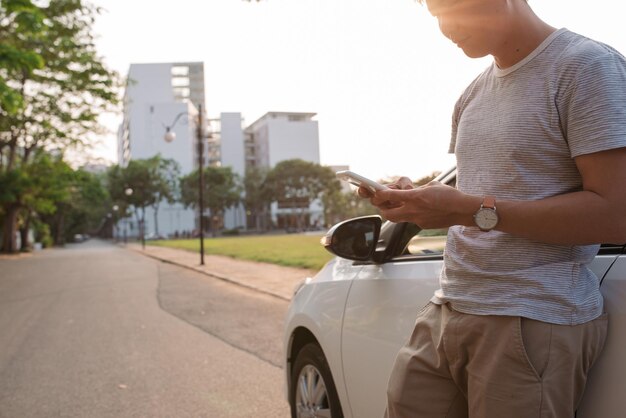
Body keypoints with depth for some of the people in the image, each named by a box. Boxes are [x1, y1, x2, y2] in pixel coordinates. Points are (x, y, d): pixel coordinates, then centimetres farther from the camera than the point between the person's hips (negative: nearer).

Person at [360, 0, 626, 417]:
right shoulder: (473, 94, 17)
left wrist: (471, 210, -19)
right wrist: (414, 200, 3)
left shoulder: (588, 65, -7)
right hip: (446, 311, 7)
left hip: (533, 322, -7)